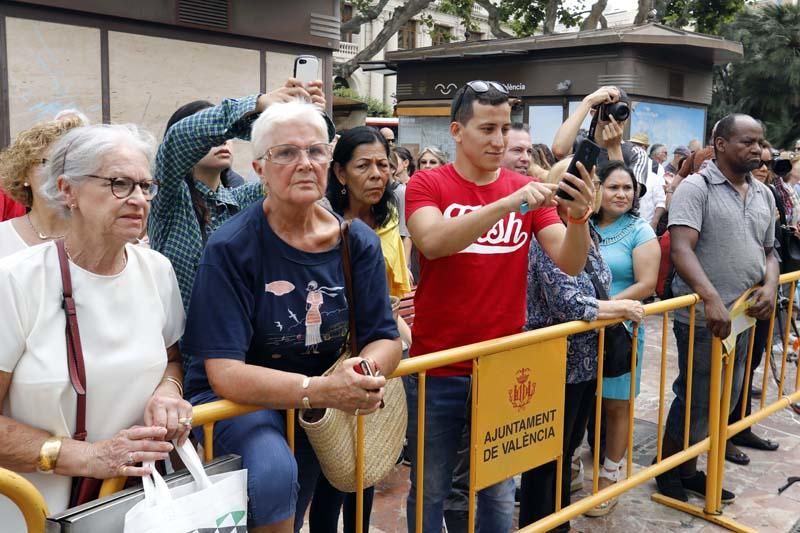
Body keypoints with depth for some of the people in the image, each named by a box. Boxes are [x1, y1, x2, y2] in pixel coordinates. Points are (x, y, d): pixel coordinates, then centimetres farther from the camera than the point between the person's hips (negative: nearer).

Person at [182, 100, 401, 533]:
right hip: (237, 401, -4)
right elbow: (225, 373, -23)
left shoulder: (358, 242, -6)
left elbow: (385, 339, -3)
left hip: (323, 409, 5)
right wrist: (320, 390, -37)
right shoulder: (230, 249, -19)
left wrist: (365, 373, -27)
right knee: (274, 470, -31)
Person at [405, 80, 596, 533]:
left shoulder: (529, 191, 1)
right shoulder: (427, 184, -6)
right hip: (437, 367, -2)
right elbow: (432, 242, -26)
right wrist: (509, 202, -34)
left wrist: (579, 217, -26)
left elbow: (571, 263, -6)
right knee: (430, 489, 15)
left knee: (500, 491, 17)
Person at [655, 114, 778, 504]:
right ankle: (667, 472, 23)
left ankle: (689, 470, 31)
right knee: (695, 398, 3)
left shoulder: (764, 195, 11)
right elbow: (681, 251, -20)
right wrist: (711, 299, -31)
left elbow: (768, 251, 19)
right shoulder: (695, 187, -10)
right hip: (702, 317, -7)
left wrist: (770, 286, -2)